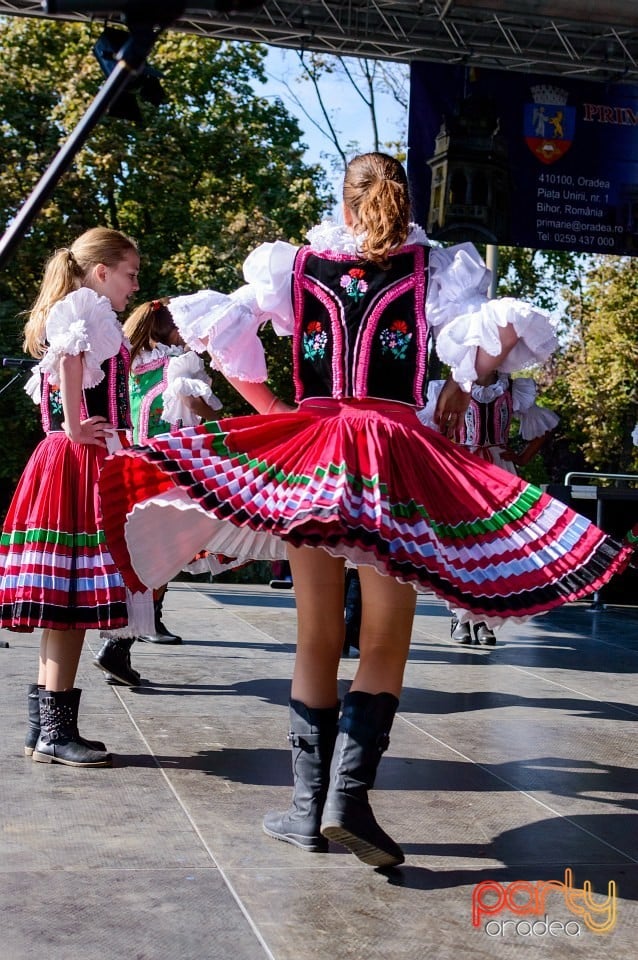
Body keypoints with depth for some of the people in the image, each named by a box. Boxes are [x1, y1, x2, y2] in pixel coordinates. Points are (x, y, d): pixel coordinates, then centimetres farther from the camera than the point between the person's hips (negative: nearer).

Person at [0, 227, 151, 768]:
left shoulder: (74, 314, 25)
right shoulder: (87, 307, -4)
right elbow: (70, 361, -22)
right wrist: (76, 429, -18)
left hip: (72, 461, 10)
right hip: (81, 461, -10)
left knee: (66, 602, 9)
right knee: (72, 599, -9)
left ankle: (46, 727, 13)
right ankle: (56, 730, -5)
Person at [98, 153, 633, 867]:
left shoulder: (296, 265, 11)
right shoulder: (433, 269, 6)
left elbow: (210, 323, 6)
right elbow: (505, 328, -8)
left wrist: (269, 405, 11)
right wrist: (457, 393, 7)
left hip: (307, 451, 2)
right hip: (395, 456, -2)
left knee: (316, 640, 10)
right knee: (385, 642, 5)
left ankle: (308, 808, 13)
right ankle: (348, 795, -8)